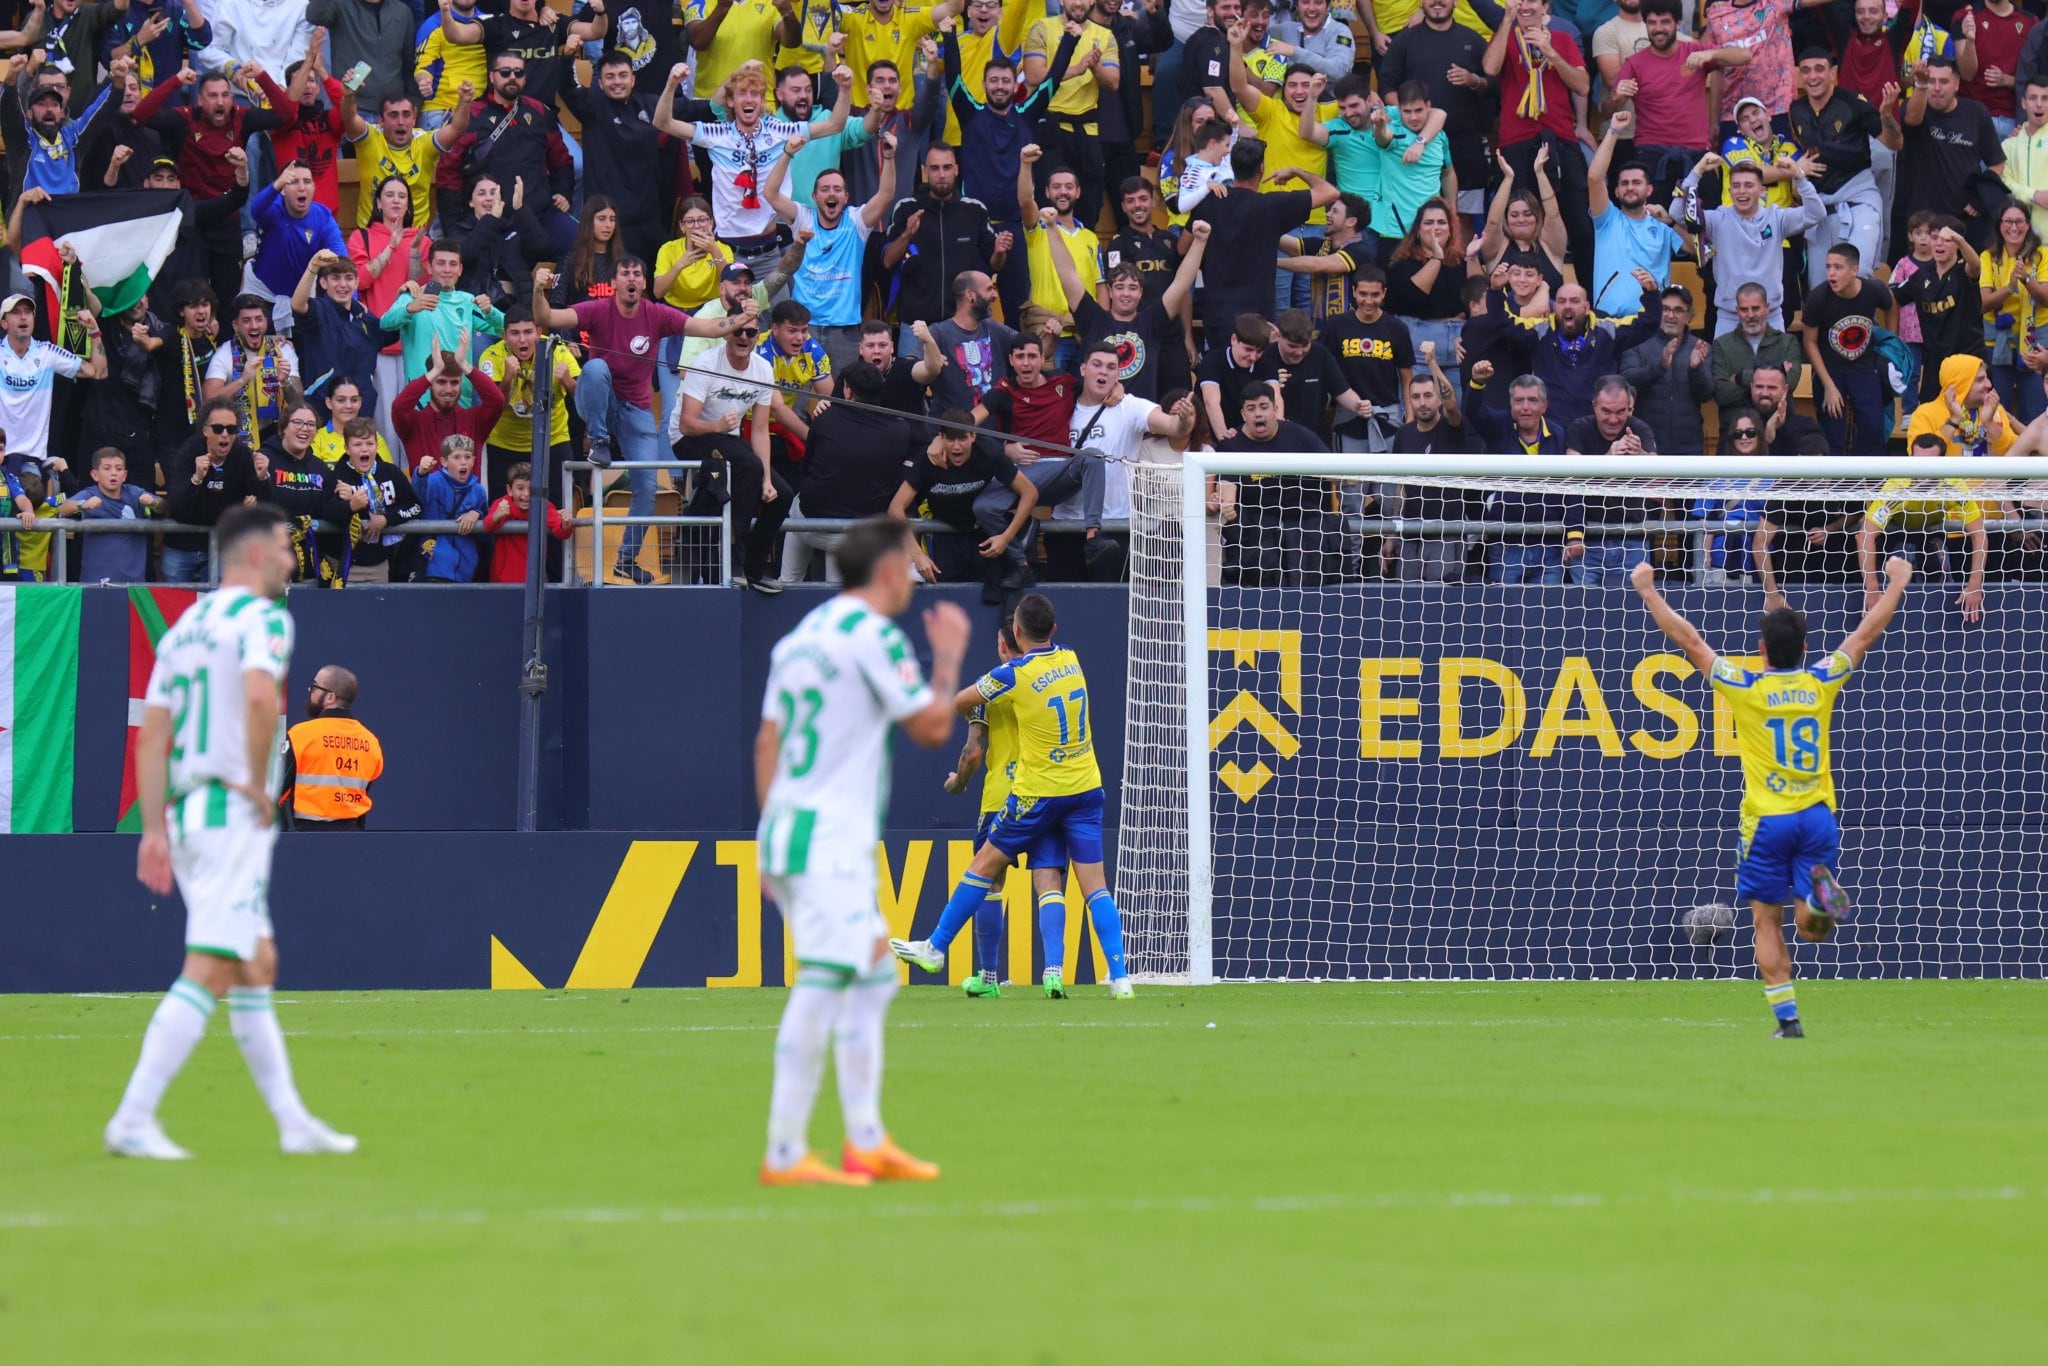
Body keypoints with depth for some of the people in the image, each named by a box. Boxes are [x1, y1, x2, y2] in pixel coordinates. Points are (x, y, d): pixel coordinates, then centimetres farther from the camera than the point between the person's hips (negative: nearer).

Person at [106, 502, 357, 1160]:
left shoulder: (184, 627, 17)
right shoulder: (262, 616, -7)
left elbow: (151, 735, 14)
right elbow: (260, 695, -27)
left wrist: (155, 829, 12)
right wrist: (259, 785, -16)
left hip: (185, 811, 9)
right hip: (234, 811, -9)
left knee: (256, 966, 15)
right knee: (209, 971, -11)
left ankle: (293, 1122, 17)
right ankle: (133, 1119, -18)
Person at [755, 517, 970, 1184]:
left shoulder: (802, 634, 16)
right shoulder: (873, 635, -9)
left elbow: (766, 742, 16)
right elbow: (932, 727, -6)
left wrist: (772, 839, 18)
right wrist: (949, 656, 9)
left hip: (784, 829, 10)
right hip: (830, 838, -10)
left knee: (872, 978, 16)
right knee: (822, 985, -11)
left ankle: (866, 1141, 17)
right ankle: (785, 1153, -14)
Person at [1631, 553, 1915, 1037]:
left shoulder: (1746, 689, -6)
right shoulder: (1821, 683, 2)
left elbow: (1688, 640, 0)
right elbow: (1867, 633, 15)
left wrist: (1648, 591, 9)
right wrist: (1896, 583, 28)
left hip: (1767, 820, -2)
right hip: (1818, 817, 2)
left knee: (1769, 923, 6)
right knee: (1813, 928, 5)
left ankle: (1787, 1017, -2)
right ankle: (1820, 893, -30)